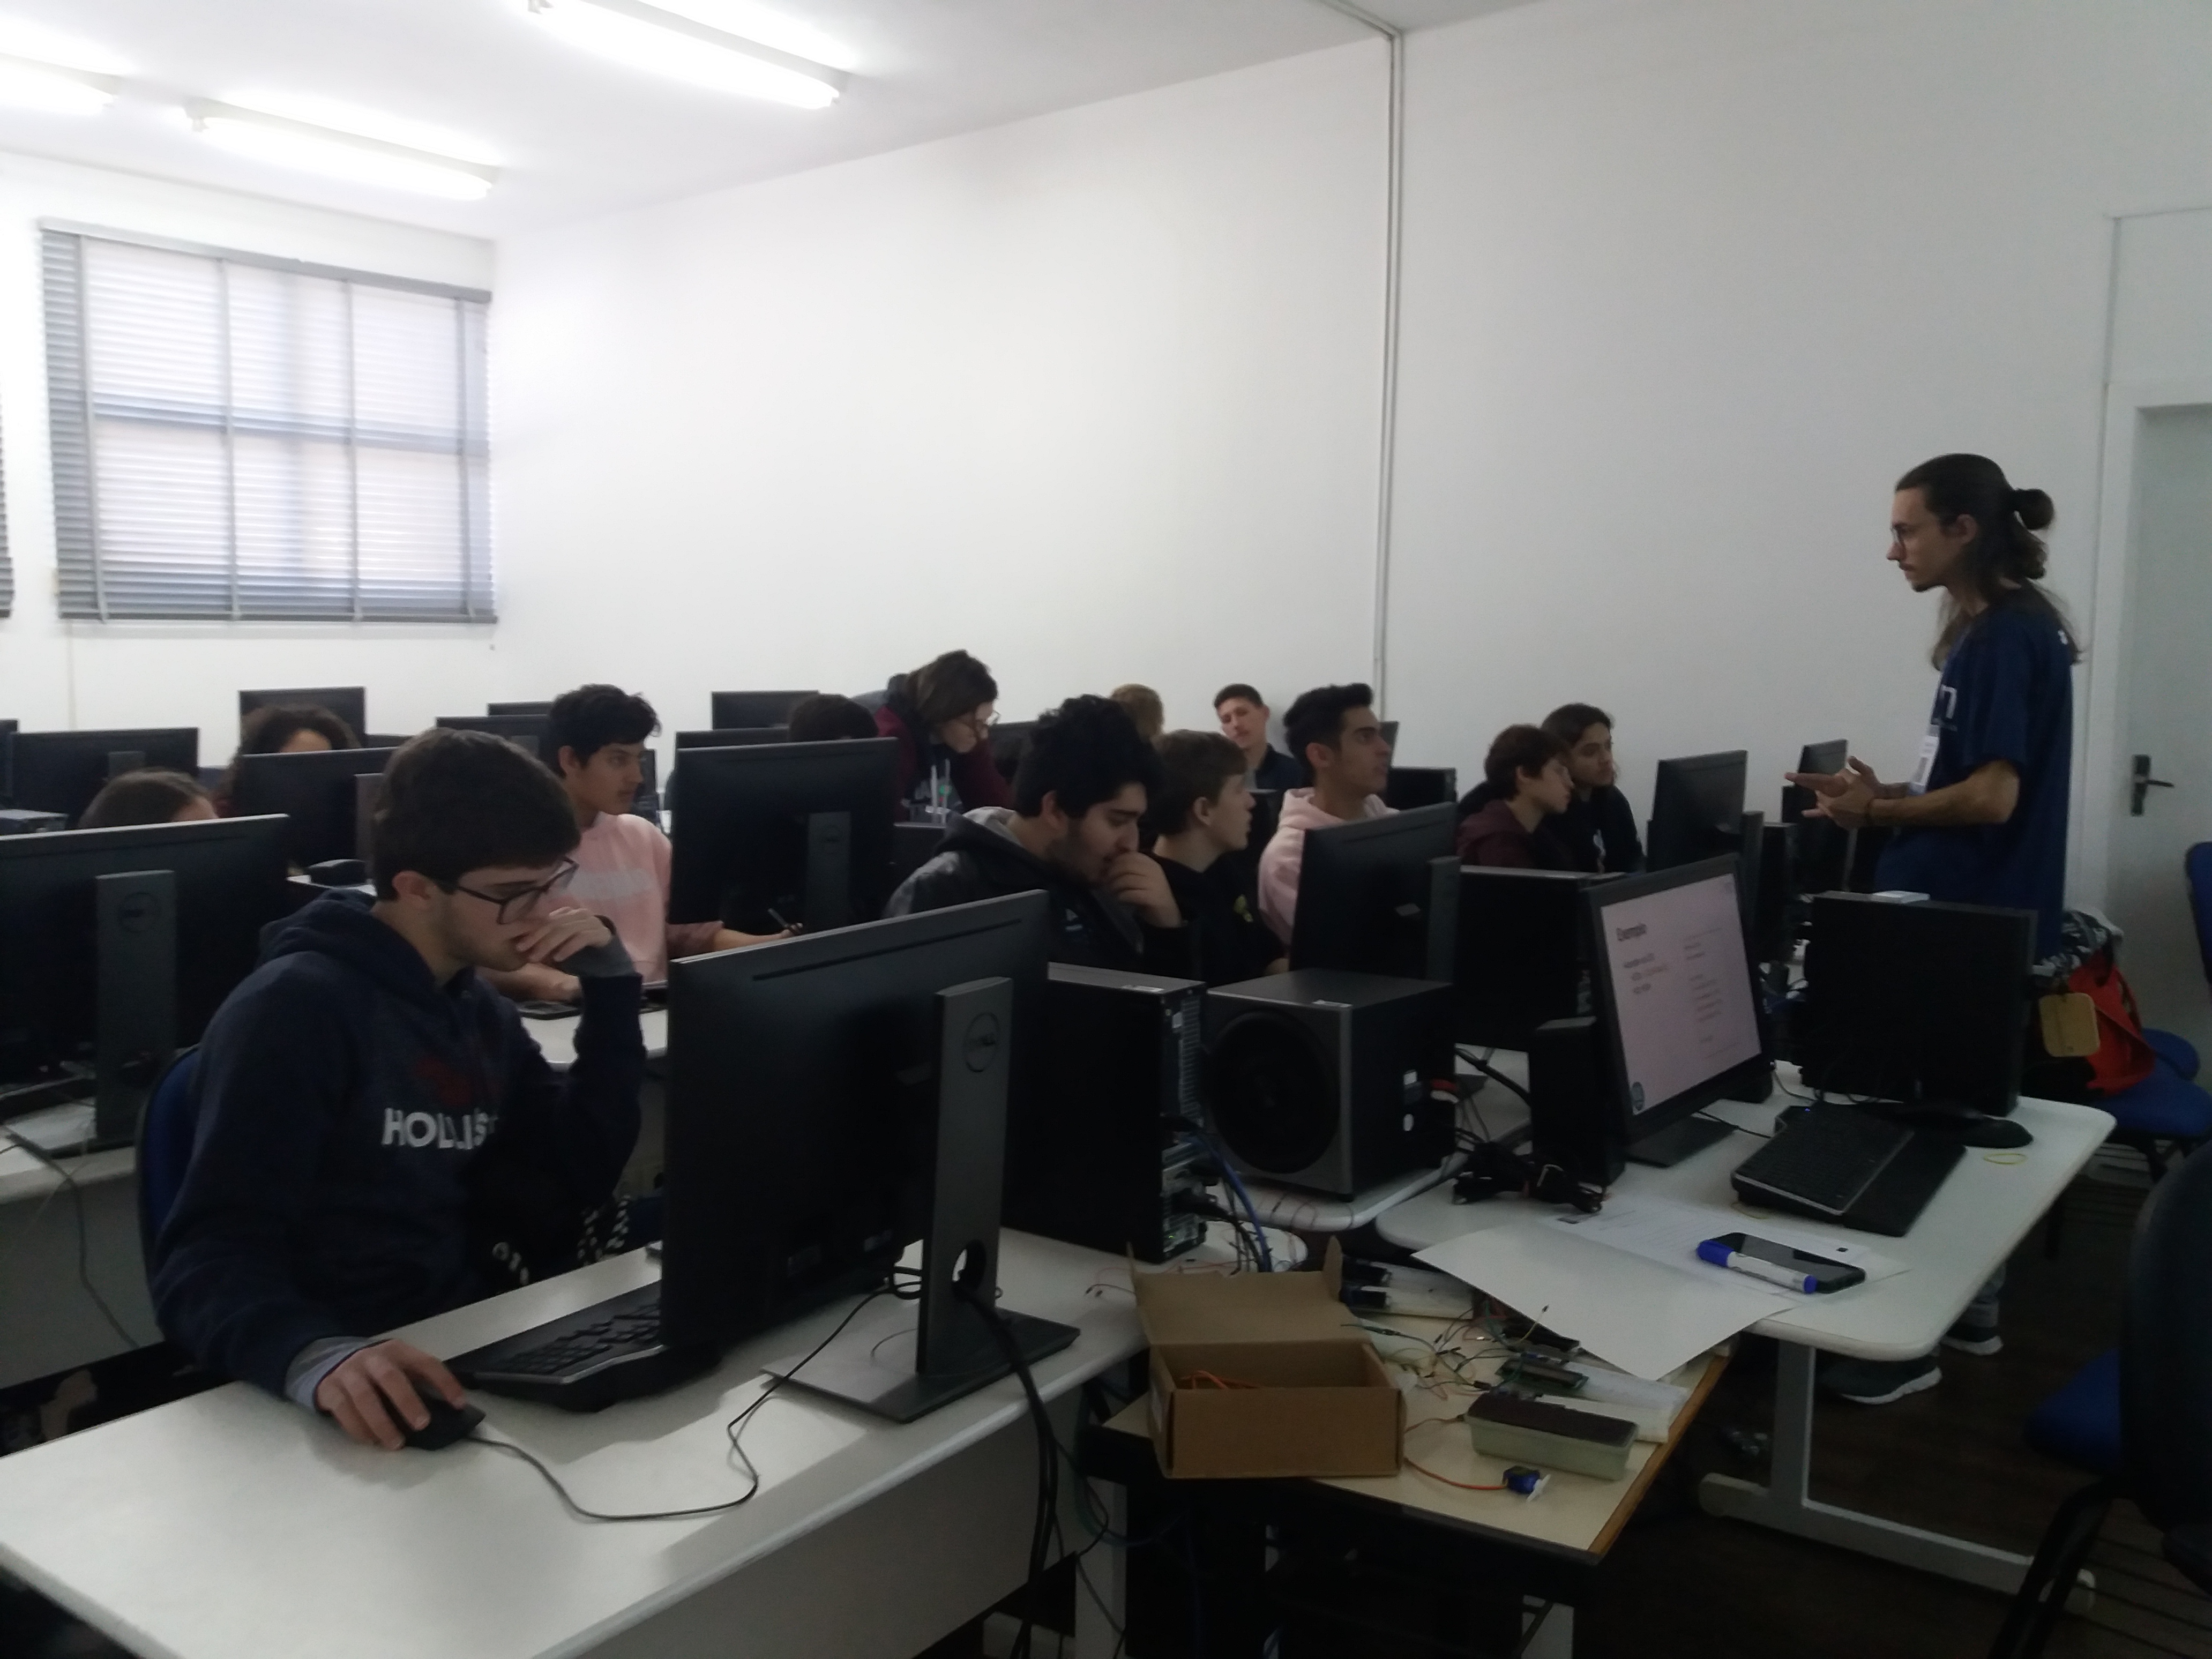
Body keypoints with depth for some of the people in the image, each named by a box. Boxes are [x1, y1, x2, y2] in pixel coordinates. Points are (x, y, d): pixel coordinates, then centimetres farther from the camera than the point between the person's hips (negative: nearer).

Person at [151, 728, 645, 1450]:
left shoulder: (482, 1012, 11)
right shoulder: (297, 1008, -12)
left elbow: (578, 1184, 8)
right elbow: (207, 1258, -19)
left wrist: (609, 983, 0)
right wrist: (313, 1354, -40)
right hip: (365, 1404, -7)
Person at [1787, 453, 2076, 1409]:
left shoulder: (2004, 636, -18)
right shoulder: (2002, 631, 13)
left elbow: (1993, 796, -23)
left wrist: (1879, 809, -10)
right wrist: (1889, 800, 6)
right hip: (1971, 921, 10)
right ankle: (1965, 1310, 29)